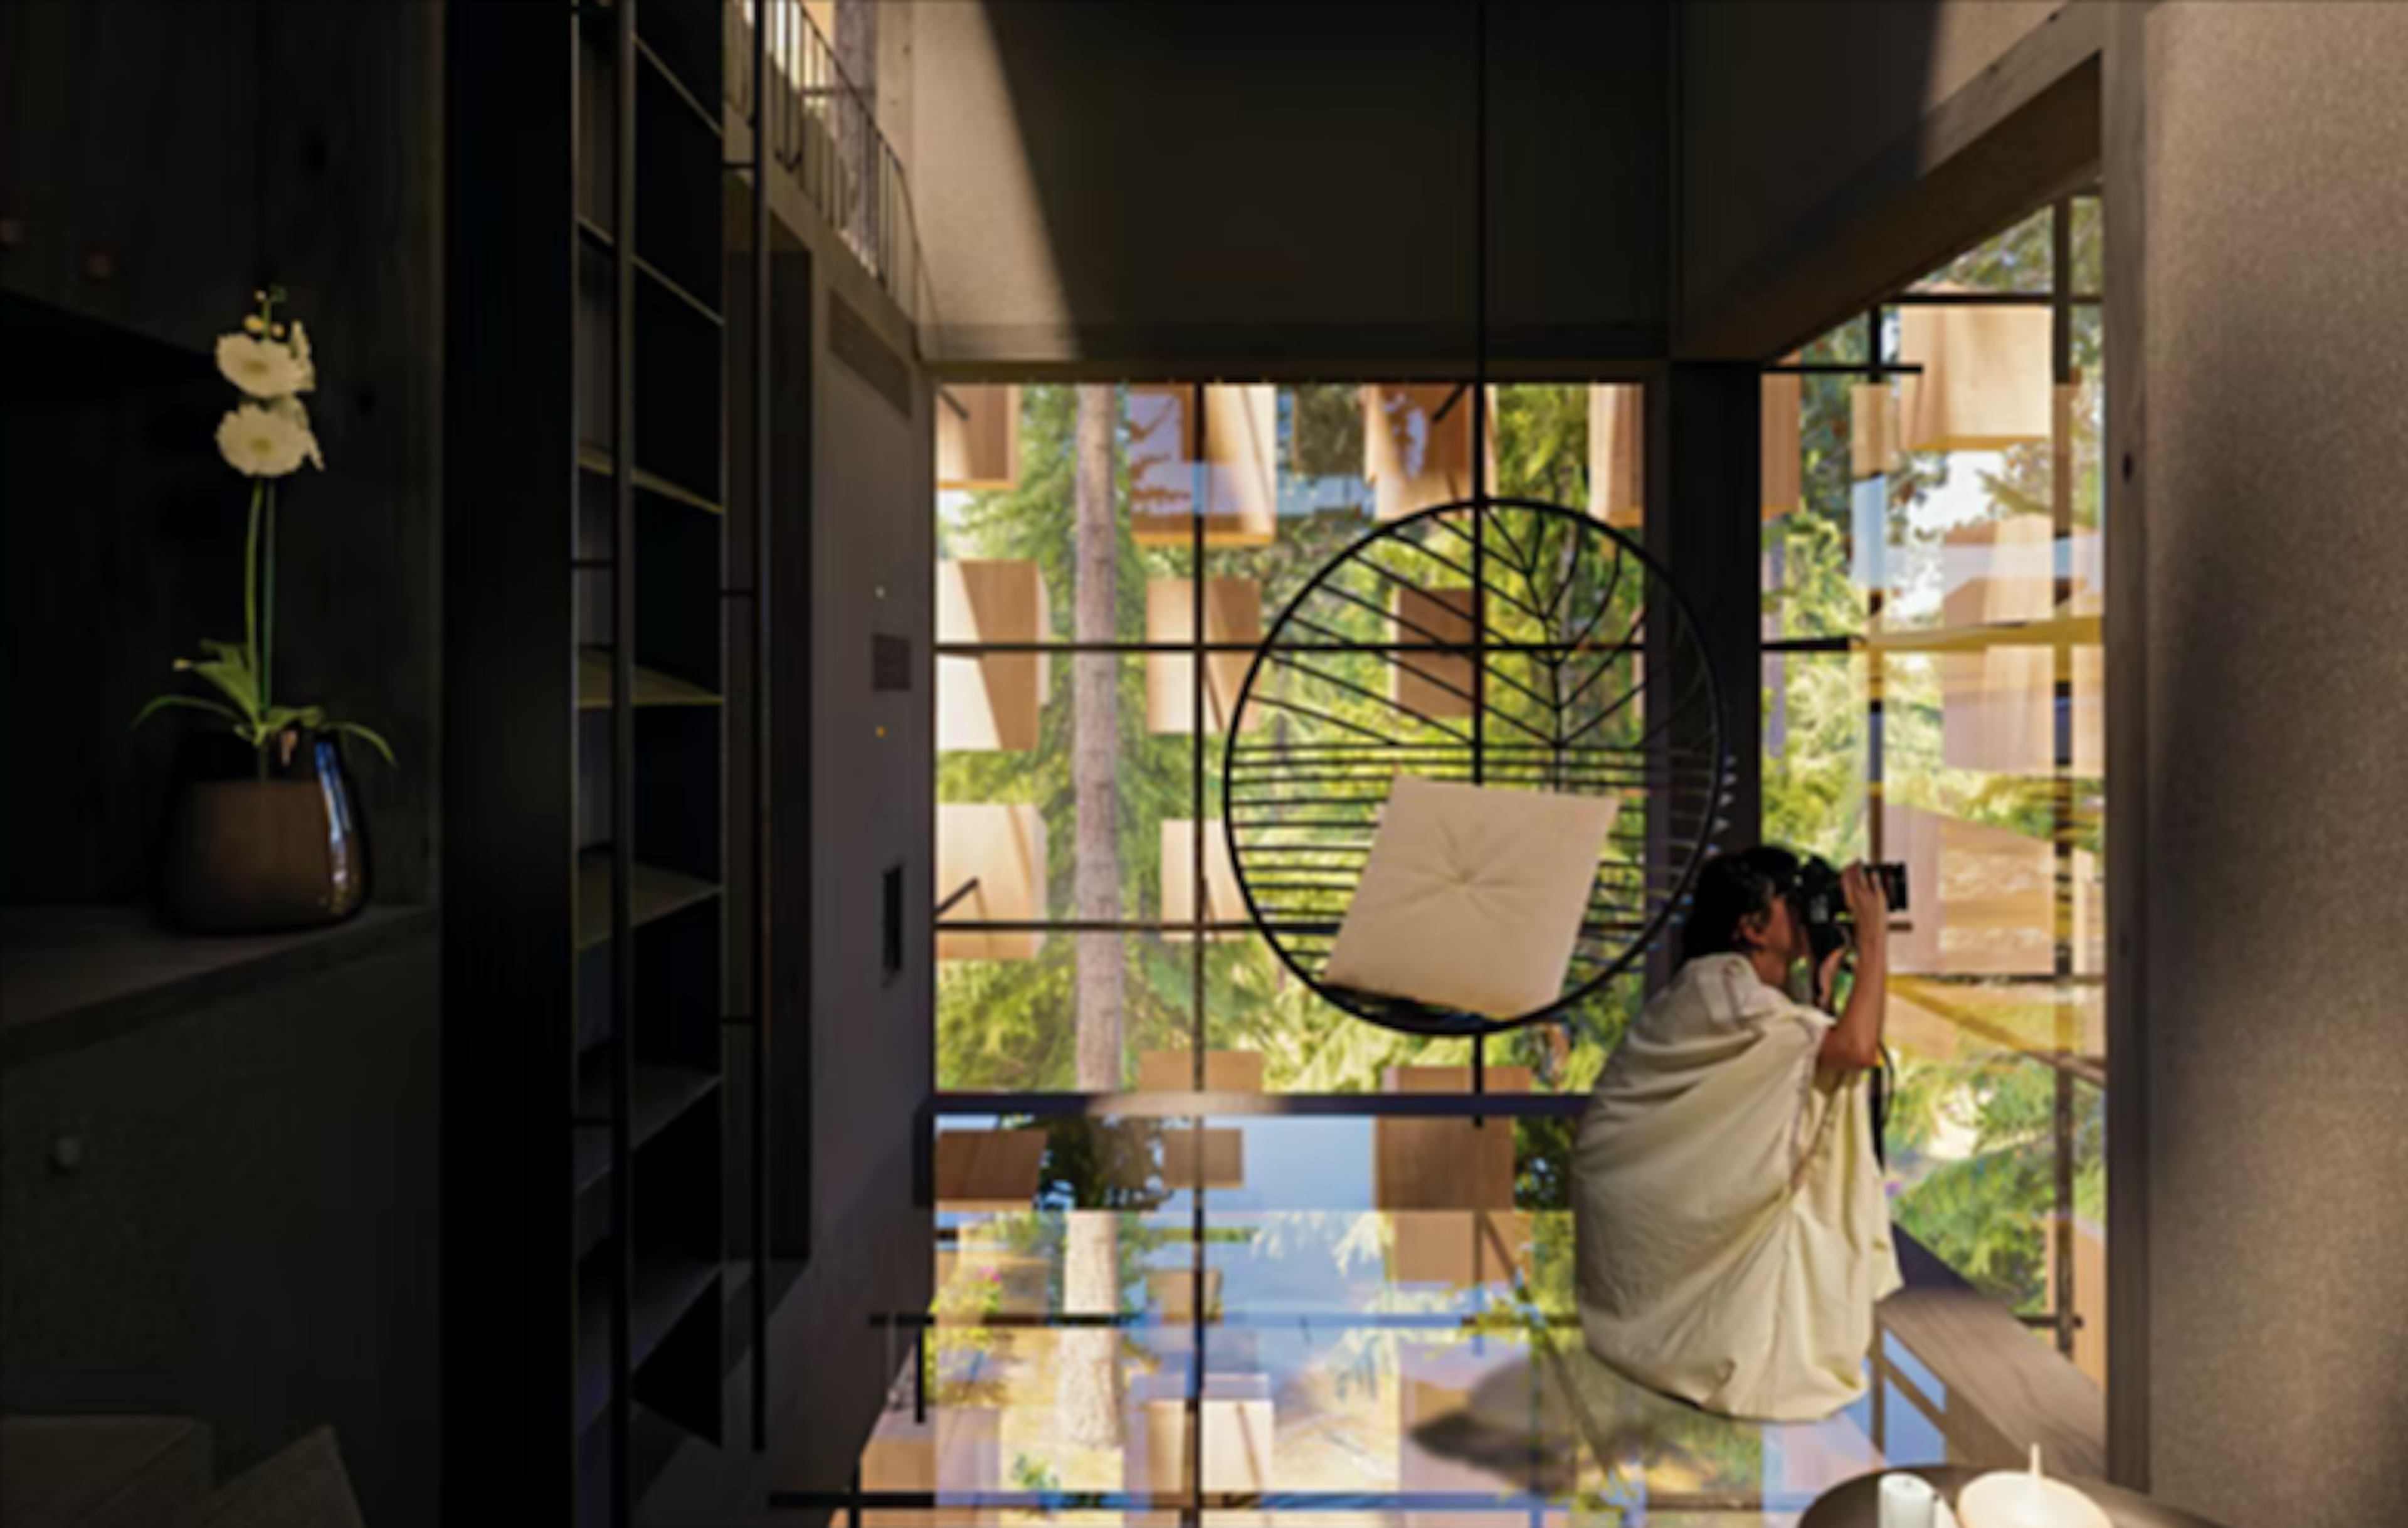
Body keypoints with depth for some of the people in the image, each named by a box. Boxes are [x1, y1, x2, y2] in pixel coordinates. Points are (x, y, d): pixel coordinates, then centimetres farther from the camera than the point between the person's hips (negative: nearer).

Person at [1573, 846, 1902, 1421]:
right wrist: (1874, 937, -20)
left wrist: (1822, 980, 4)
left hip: (1670, 1190, 9)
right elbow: (1856, 1048, -28)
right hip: (1647, 1210, -9)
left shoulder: (1741, 989, 8)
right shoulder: (1721, 986, -23)